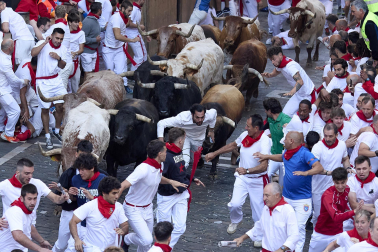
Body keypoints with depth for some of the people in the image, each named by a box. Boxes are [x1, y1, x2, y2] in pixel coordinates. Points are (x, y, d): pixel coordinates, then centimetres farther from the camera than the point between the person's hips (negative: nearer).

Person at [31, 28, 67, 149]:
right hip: (43, 82, -4)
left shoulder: (63, 49, 5)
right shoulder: (43, 44, -8)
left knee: (60, 106, 0)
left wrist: (59, 58, -14)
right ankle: (47, 137, 10)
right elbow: (33, 53, -26)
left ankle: (57, 131, 22)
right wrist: (45, 42, -26)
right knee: (45, 109, 1)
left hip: (56, 80, 4)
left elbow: (63, 66, 6)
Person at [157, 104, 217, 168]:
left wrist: (211, 130, 3)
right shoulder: (183, 119, -40)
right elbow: (161, 123, -38)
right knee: (184, 164, -23)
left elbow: (214, 111, -3)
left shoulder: (209, 116, -31)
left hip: (200, 139, 4)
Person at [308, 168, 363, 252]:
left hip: (338, 234, 4)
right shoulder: (328, 195, -26)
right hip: (321, 235, -4)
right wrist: (354, 211, -50)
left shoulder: (347, 189, -6)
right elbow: (336, 217, -38)